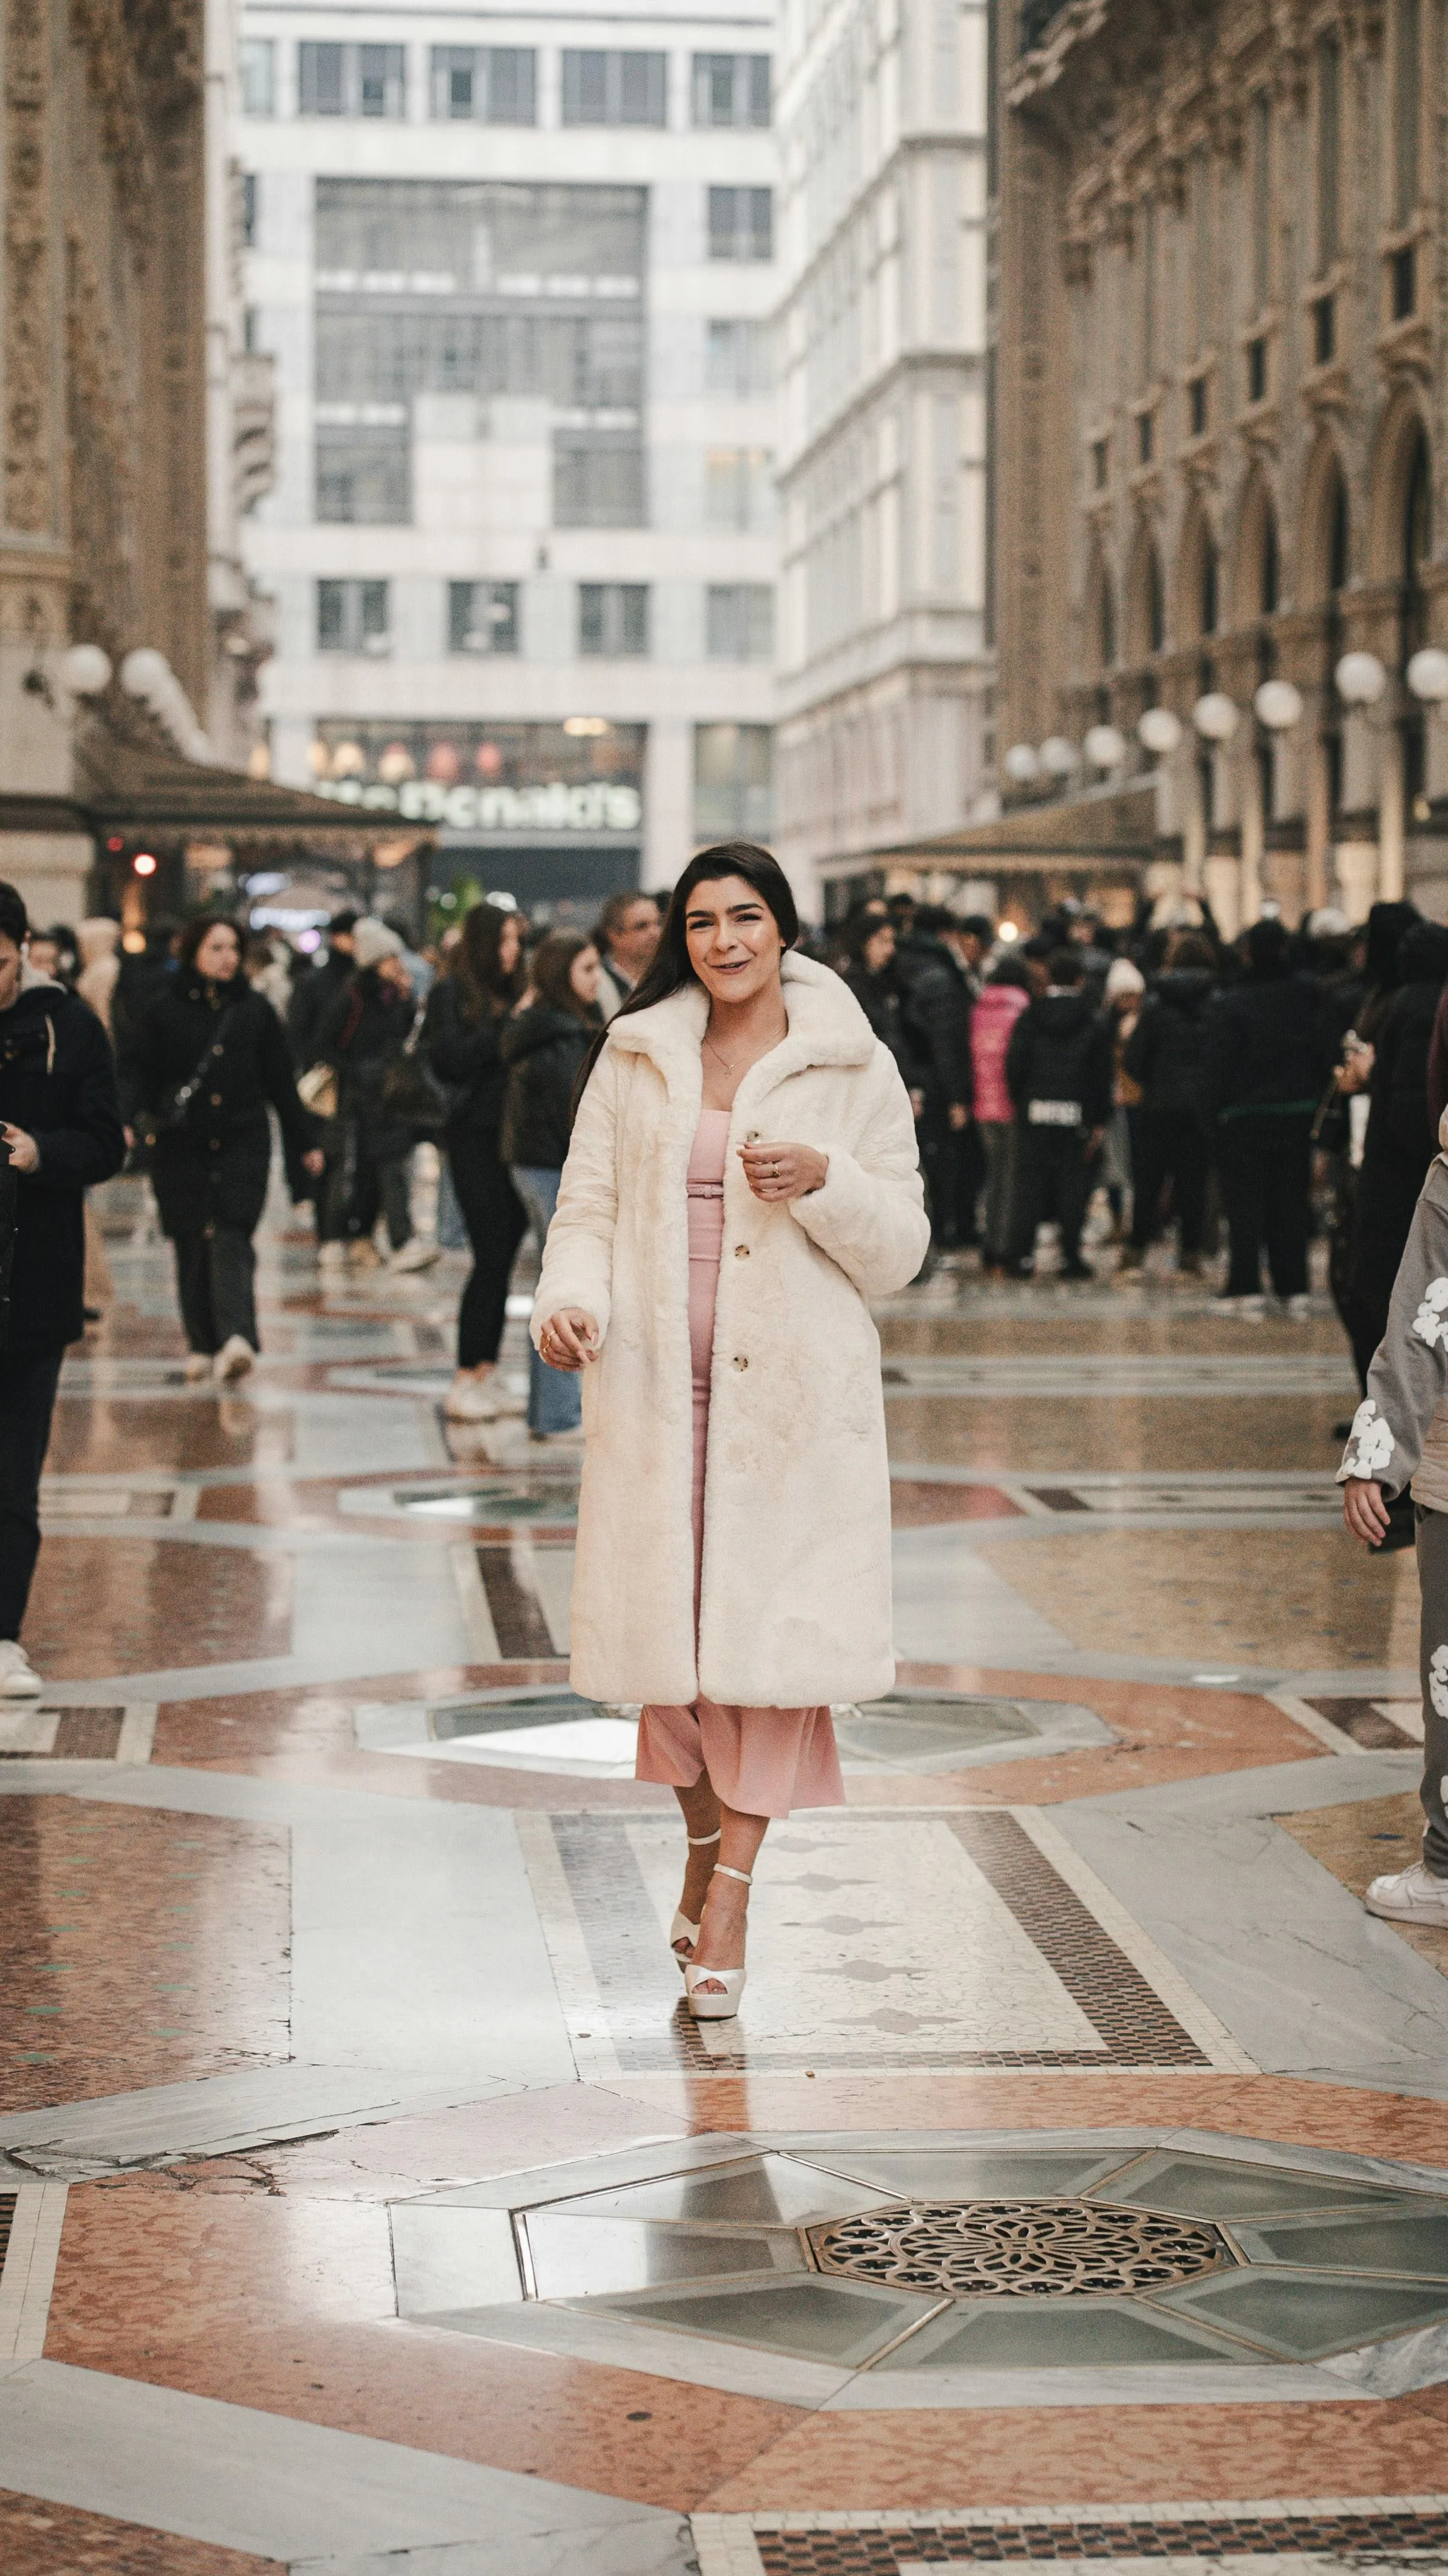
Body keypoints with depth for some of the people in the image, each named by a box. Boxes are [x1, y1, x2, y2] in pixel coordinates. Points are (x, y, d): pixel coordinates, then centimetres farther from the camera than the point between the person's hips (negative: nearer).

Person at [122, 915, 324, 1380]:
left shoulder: (255, 1009, 8)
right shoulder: (164, 1008, 2)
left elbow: (280, 1081, 14)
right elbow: (137, 1071, 1)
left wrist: (303, 1142, 17)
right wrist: (124, 1119, -18)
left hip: (242, 1146, 0)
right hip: (181, 1148, 0)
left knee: (231, 1239, -14)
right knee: (191, 1246, 3)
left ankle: (235, 1338, -27)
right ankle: (203, 1345, 14)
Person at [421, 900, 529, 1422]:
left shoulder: (513, 992, 13)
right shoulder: (452, 993, -2)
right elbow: (448, 1060, -13)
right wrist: (504, 1029, -14)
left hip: (515, 1138, 6)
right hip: (476, 1138, -6)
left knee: (503, 1261, 6)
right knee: (492, 1257, -9)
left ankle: (486, 1372, 12)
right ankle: (465, 1380, -4)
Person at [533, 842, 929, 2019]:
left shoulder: (855, 1070, 4)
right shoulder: (636, 1057, 10)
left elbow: (901, 1250, 4)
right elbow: (590, 1204, 8)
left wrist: (826, 1183, -14)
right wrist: (571, 1298, -12)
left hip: (794, 1392, -2)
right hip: (658, 1389, 2)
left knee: (771, 1629, -7)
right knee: (661, 1617, 2)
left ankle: (730, 1893, -1)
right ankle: (705, 1842, 26)